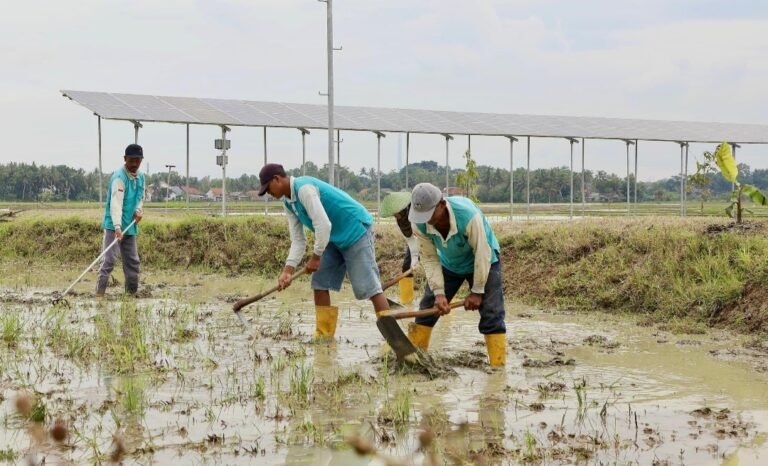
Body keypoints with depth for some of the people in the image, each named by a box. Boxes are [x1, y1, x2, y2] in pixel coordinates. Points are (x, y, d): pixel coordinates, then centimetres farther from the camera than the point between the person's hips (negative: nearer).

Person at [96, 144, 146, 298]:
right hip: (114, 226, -8)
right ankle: (99, 294, -11)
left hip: (130, 226, 8)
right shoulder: (119, 177, -17)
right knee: (109, 260, -13)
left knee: (133, 261, 11)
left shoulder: (140, 177, 8)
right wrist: (117, 227, -38)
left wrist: (139, 210, -2)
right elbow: (116, 203, -28)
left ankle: (132, 293, 22)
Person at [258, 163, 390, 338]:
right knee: (319, 283, 5)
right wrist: (287, 270, -4)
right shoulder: (288, 202, 7)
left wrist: (315, 257, -16)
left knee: (368, 286, -14)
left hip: (356, 230, -10)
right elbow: (298, 241, 8)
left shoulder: (304, 188, -24)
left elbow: (323, 225, -28)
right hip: (335, 237, 10)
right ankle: (324, 335, 11)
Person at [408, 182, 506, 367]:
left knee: (491, 314, -14)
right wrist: (439, 292, -26)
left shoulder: (468, 215, -41)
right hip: (448, 264, 4)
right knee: (427, 308, 1)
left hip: (483, 262, -4)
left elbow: (482, 253, -30)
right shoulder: (420, 224, -28)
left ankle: (498, 366, -11)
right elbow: (429, 259, -18)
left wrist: (477, 291, -22)